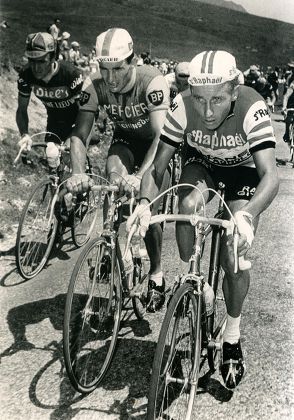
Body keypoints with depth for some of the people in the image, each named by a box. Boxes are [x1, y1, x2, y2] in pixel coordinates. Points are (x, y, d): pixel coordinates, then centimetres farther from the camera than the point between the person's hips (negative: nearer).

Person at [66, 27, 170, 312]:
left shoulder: (152, 81, -33)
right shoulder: (93, 86, -22)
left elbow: (161, 134, -42)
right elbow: (79, 133, -24)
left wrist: (140, 176, -55)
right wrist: (78, 172, -43)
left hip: (155, 143, -3)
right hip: (125, 139, 3)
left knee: (149, 209, -11)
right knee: (113, 169, -32)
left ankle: (156, 275, 11)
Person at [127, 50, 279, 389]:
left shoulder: (252, 109, -36)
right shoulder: (183, 107, -29)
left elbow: (270, 176, -42)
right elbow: (157, 166, -25)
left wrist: (245, 216, -60)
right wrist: (145, 202, -45)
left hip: (243, 171, -2)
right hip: (202, 164, 2)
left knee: (233, 257, -15)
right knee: (188, 203, -35)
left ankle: (232, 335, 11)